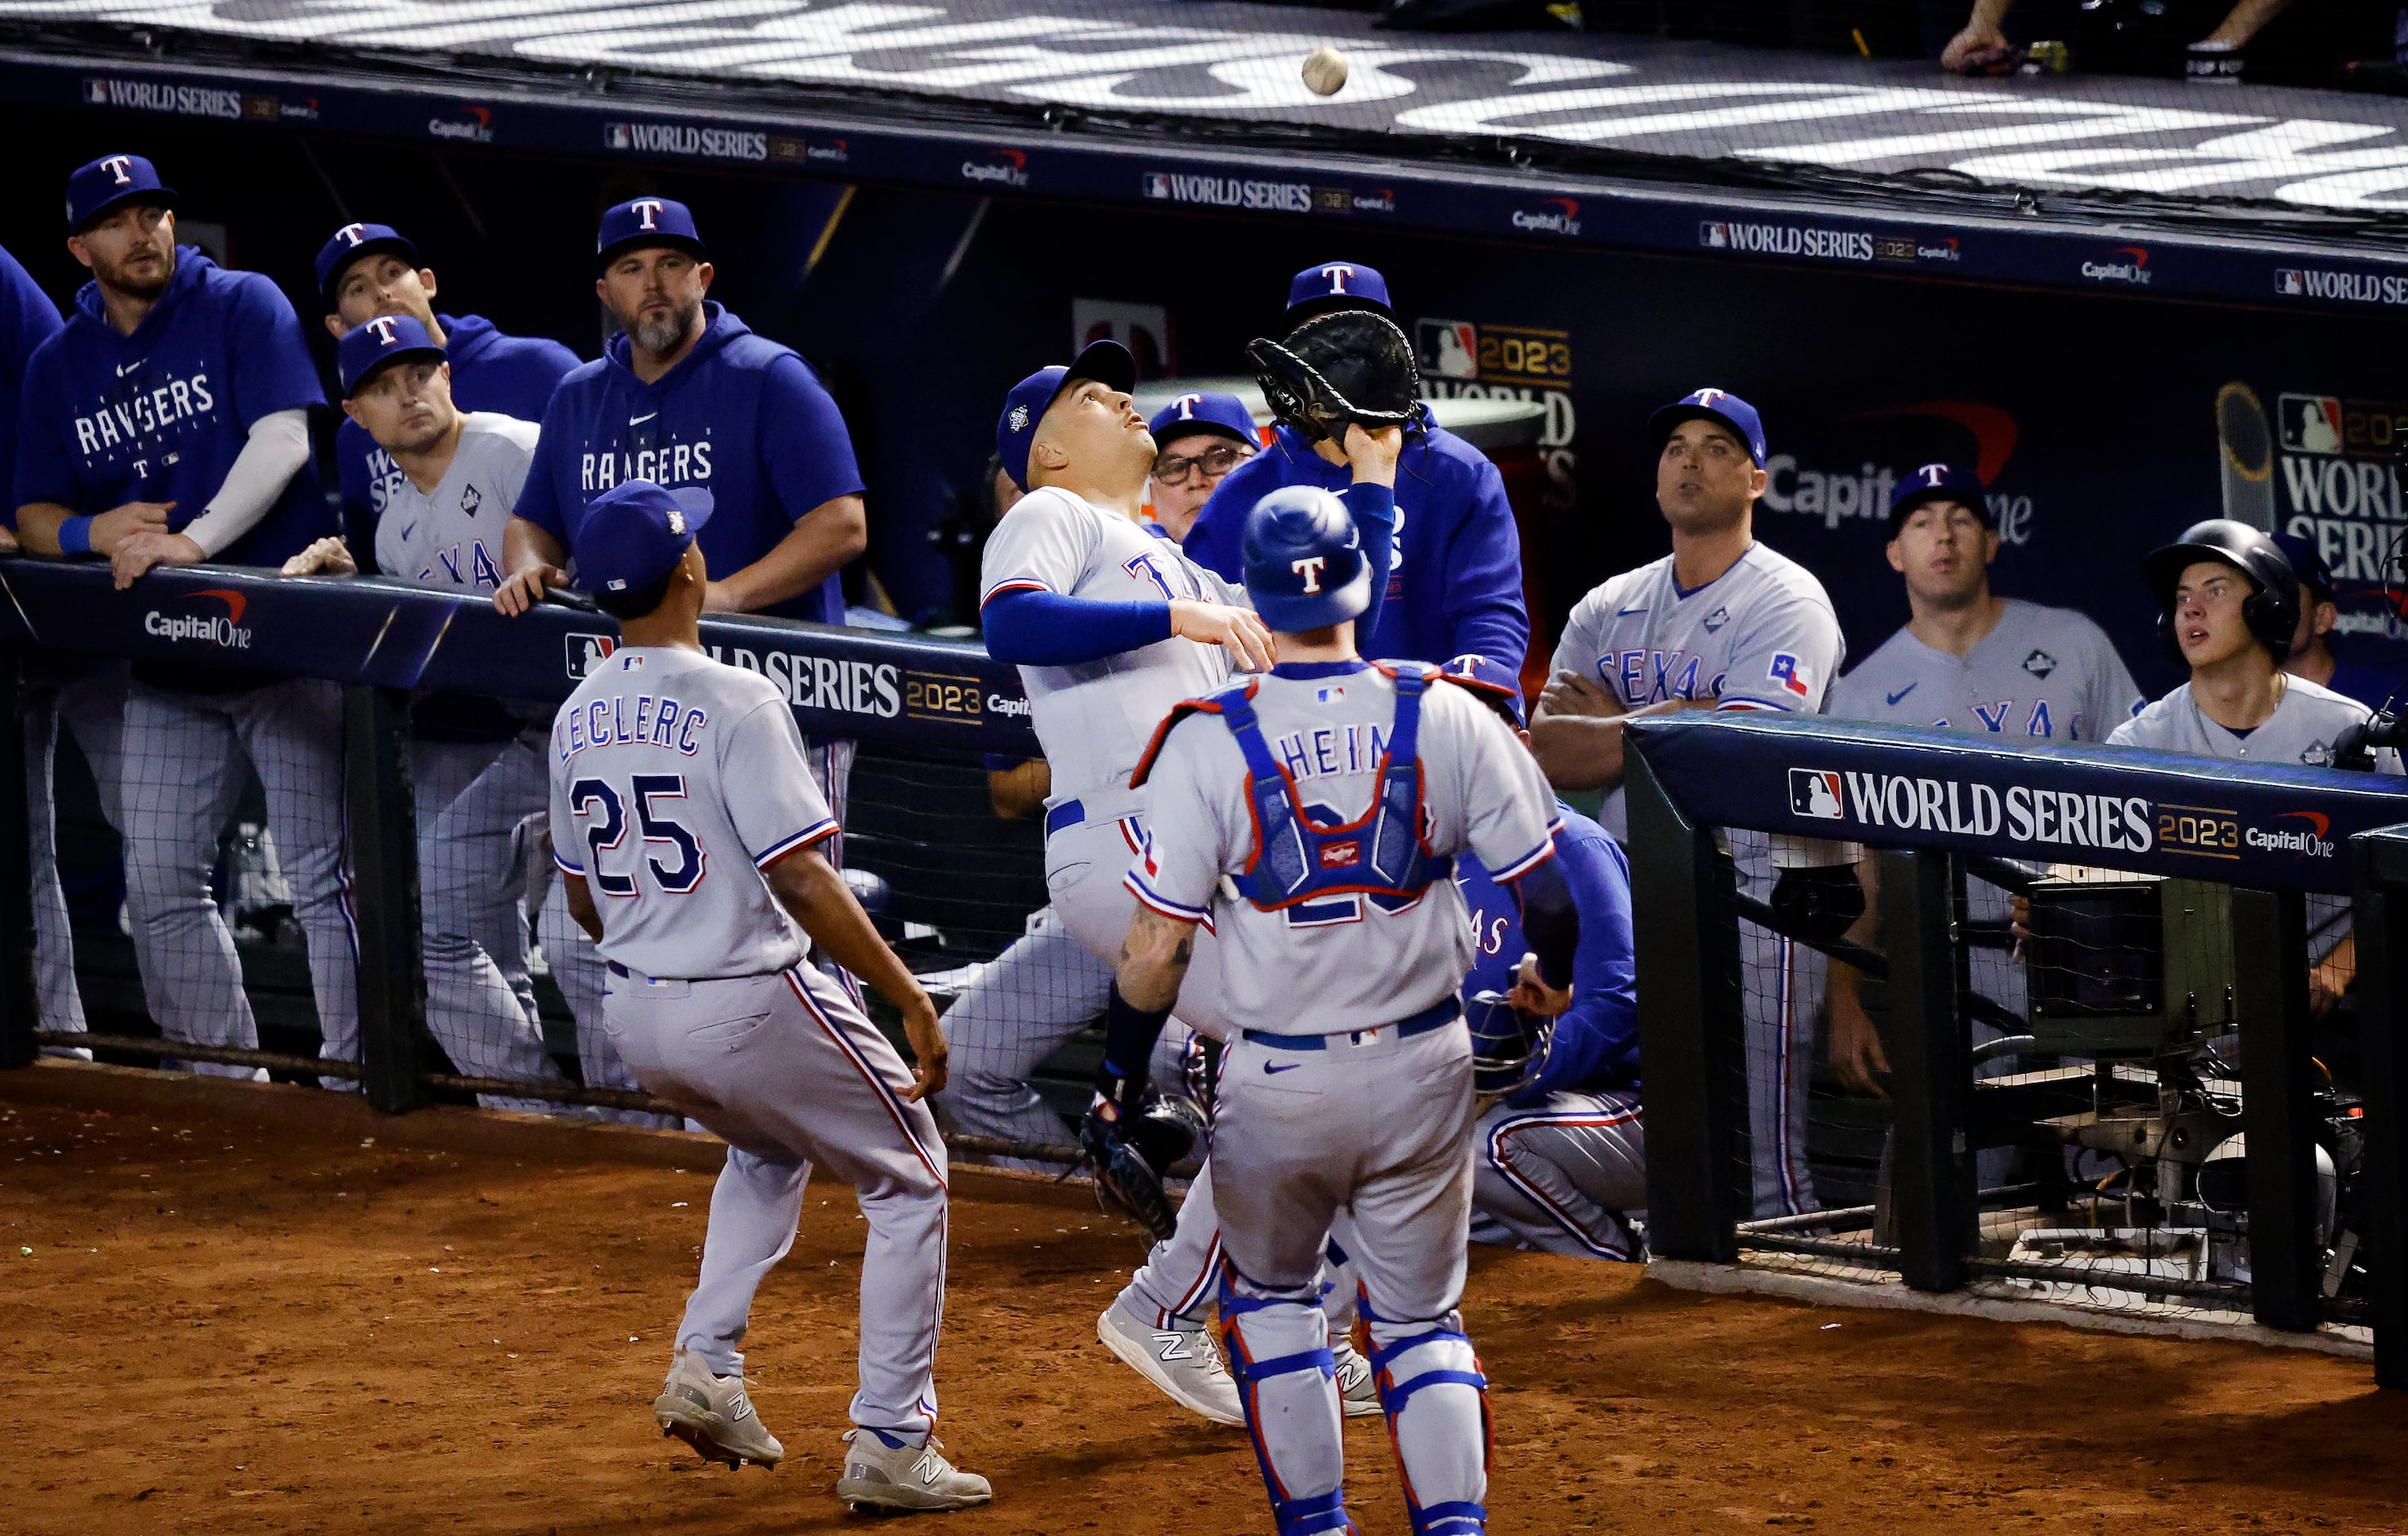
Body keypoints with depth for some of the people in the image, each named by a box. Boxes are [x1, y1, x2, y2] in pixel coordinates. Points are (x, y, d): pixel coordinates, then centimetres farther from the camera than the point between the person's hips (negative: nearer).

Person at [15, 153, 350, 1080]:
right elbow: (33, 517, 13)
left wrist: (193, 541, -25)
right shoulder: (59, 366, 12)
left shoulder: (243, 308, -2)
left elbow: (283, 437, -15)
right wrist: (96, 533, -10)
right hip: (167, 657, 5)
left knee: (320, 875, -8)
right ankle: (224, 1080, 11)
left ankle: (354, 1076, -5)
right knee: (159, 882, 2)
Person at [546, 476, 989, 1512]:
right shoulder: (732, 702, -18)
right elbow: (802, 882, -22)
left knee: (767, 1147, 34)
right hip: (751, 1005, -7)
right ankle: (889, 1446, 6)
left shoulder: (579, 720, 4)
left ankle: (706, 1365, 16)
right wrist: (910, 1000, -16)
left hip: (635, 1019, 7)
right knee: (909, 1182, 11)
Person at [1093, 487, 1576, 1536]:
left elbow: (1157, 948, -11)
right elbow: (1546, 889, -2)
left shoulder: (1209, 743, -13)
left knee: (1269, 1291, 23)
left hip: (1278, 1086, -1)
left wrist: (1120, 1075, 3)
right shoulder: (1446, 720, -8)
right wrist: (1552, 972, 20)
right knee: (1419, 1315, 16)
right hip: (1424, 1072, 1)